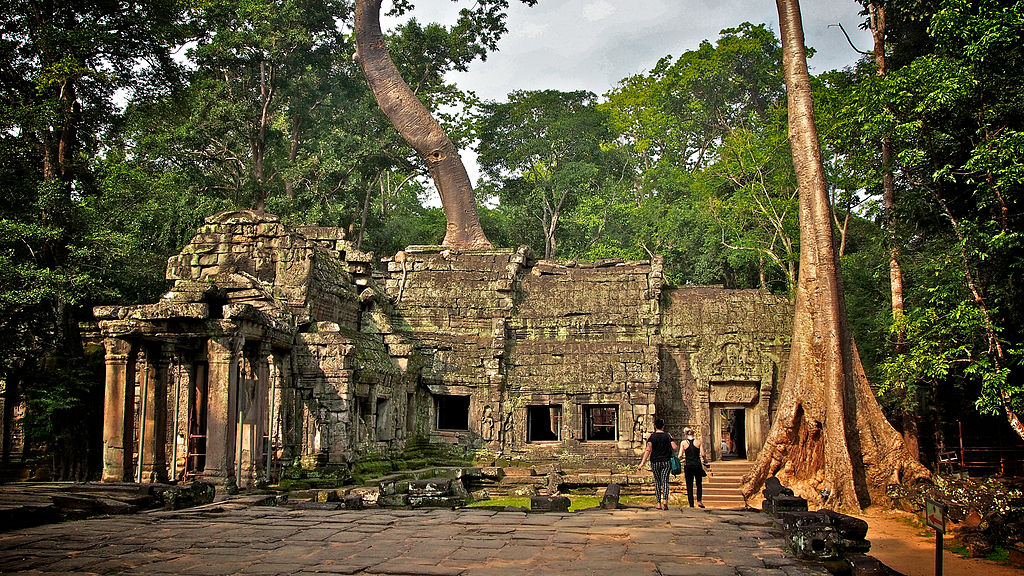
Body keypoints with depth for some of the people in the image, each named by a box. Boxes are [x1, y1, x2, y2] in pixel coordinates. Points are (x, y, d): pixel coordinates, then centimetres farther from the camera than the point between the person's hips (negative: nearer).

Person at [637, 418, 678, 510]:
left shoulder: (651, 436, -2)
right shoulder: (668, 435, 1)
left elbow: (648, 450, -11)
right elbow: (675, 448, -7)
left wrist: (642, 463, -13)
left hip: (655, 462, 0)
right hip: (666, 462, 0)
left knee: (657, 482, 11)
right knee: (665, 481, -2)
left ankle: (659, 503, 11)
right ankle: (665, 500, -23)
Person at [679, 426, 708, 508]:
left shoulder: (684, 442, -3)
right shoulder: (698, 442, -1)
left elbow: (680, 456, -7)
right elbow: (702, 454, -6)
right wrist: (704, 459, 15)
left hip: (688, 465, -1)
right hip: (697, 465, 1)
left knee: (689, 486, 7)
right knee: (699, 484, 17)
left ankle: (691, 505, 5)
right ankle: (699, 500, 1)